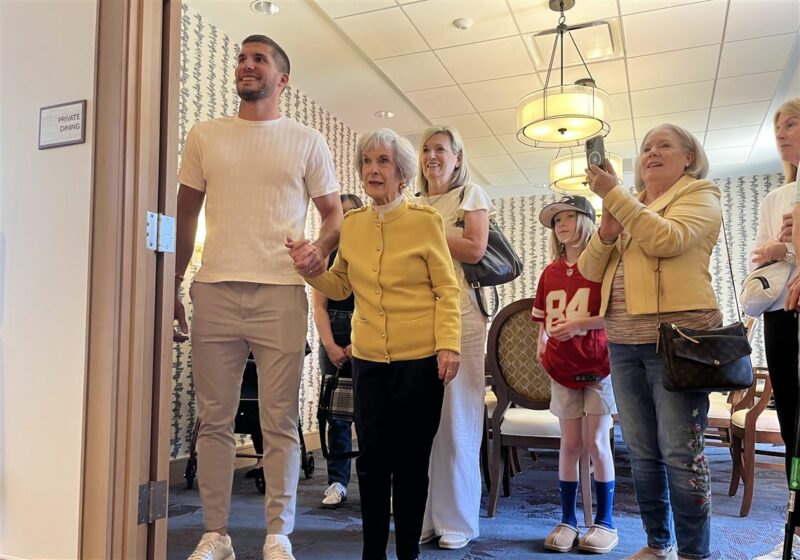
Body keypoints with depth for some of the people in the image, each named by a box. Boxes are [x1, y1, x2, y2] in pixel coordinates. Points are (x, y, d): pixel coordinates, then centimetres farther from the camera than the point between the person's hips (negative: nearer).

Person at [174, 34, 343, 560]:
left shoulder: (308, 142, 10)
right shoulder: (205, 136, 14)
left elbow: (334, 214, 12)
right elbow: (185, 216, 15)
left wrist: (321, 248, -10)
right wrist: (172, 289, 11)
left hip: (281, 293, -2)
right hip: (214, 293, 2)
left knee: (280, 422, 2)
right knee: (214, 419, 5)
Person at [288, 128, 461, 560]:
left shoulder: (424, 221, -4)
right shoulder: (351, 224, 7)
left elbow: (446, 290, -4)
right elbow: (340, 286, 16)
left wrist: (448, 345, -13)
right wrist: (310, 268, -2)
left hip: (420, 359, -3)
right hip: (369, 360, 4)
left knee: (412, 460, 6)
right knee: (371, 459, 8)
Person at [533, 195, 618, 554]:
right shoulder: (550, 272, 9)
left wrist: (579, 324, -20)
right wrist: (541, 346, 1)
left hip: (597, 366, -4)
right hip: (561, 368, 4)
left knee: (596, 442, 1)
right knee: (570, 444, 8)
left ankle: (605, 522, 15)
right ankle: (567, 520, 17)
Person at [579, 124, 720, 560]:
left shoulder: (700, 195, 5)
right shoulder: (628, 207, 21)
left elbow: (666, 239, -17)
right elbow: (590, 270, 12)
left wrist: (614, 194, -15)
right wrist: (607, 229, -5)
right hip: (624, 342, 6)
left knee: (680, 452, -5)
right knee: (642, 452, 10)